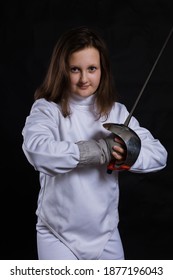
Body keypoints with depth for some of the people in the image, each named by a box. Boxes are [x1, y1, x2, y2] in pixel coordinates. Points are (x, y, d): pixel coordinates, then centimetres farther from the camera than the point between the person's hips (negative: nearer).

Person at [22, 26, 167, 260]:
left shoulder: (117, 112, -1)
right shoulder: (47, 109, -11)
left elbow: (159, 154, -5)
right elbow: (35, 150, -32)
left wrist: (127, 154, -25)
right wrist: (98, 149, -32)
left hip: (105, 232, 4)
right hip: (58, 234, -3)